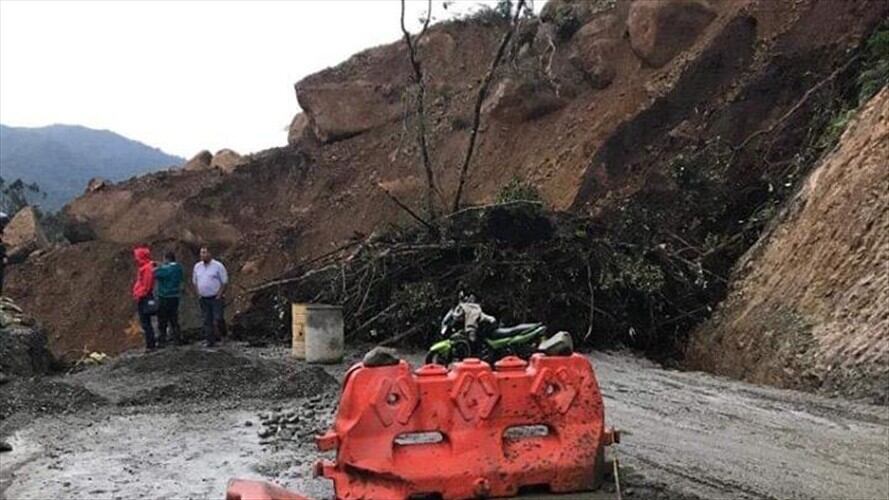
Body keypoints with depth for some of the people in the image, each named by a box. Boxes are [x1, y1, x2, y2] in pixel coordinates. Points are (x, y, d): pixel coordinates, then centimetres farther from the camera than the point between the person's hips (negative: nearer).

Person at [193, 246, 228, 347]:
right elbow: (195, 281, 18)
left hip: (216, 298, -5)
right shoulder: (197, 266, 8)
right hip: (203, 299, 5)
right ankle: (210, 341, 10)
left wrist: (219, 295, -12)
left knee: (218, 319, -9)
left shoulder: (218, 266, -7)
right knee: (207, 321, 5)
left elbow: (224, 282, -6)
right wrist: (198, 293, 7)